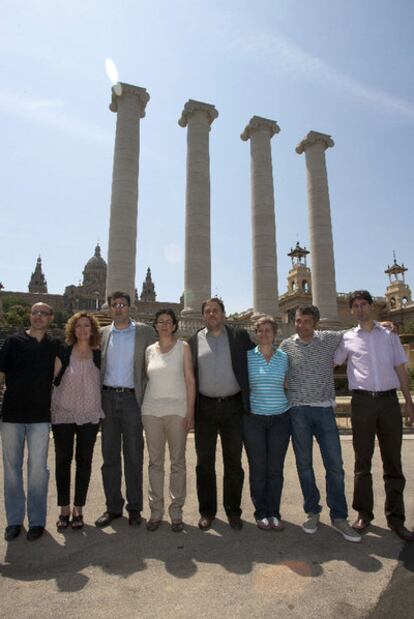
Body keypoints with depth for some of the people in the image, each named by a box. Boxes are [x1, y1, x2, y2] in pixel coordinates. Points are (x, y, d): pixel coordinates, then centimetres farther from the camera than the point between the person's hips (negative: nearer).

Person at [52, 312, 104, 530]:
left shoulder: (98, 355, 3)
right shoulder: (63, 352, -1)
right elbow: (54, 378, 2)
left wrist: (101, 410, 6)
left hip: (89, 415, 1)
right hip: (64, 413, -1)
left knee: (84, 461, 7)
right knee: (62, 460, 6)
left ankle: (78, 509, 20)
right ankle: (64, 509, 21)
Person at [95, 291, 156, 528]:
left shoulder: (145, 332, 2)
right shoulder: (102, 333, 10)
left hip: (131, 398, -2)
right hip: (108, 397, 3)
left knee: (134, 455, 6)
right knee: (110, 455, 11)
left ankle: (135, 507, 20)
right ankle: (113, 507, 24)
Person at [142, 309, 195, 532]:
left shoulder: (183, 347, 1)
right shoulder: (149, 350, 9)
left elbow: (190, 380, -2)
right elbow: (147, 379, 13)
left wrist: (190, 412, -7)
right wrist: (142, 409, 6)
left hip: (176, 409, -2)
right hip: (151, 410, 3)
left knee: (178, 461, 5)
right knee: (155, 462, 9)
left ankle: (176, 512, 18)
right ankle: (156, 511, 21)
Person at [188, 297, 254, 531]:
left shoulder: (240, 336, 3)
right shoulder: (194, 341, 5)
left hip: (233, 406, 0)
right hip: (205, 408, 1)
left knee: (234, 462, 10)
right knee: (205, 462, 10)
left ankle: (233, 510, 27)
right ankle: (207, 511, 26)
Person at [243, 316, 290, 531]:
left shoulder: (284, 357, 5)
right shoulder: (247, 356, 0)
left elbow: (286, 386, 10)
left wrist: (291, 410, 3)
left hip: (280, 418, 1)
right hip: (253, 418, -1)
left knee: (276, 468, 6)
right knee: (258, 468, 5)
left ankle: (274, 513, 21)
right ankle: (261, 513, 21)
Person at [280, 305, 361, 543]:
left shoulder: (330, 339, 2)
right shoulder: (287, 345, 2)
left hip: (325, 410, 0)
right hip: (299, 411, 0)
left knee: (335, 465, 4)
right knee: (304, 464, 8)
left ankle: (339, 517, 20)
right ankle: (313, 512, 26)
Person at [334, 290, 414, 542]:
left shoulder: (389, 335, 9)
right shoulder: (347, 338, 6)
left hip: (389, 400, 1)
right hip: (362, 401, -1)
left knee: (393, 461, 7)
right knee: (363, 461, 8)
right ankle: (364, 513, 21)